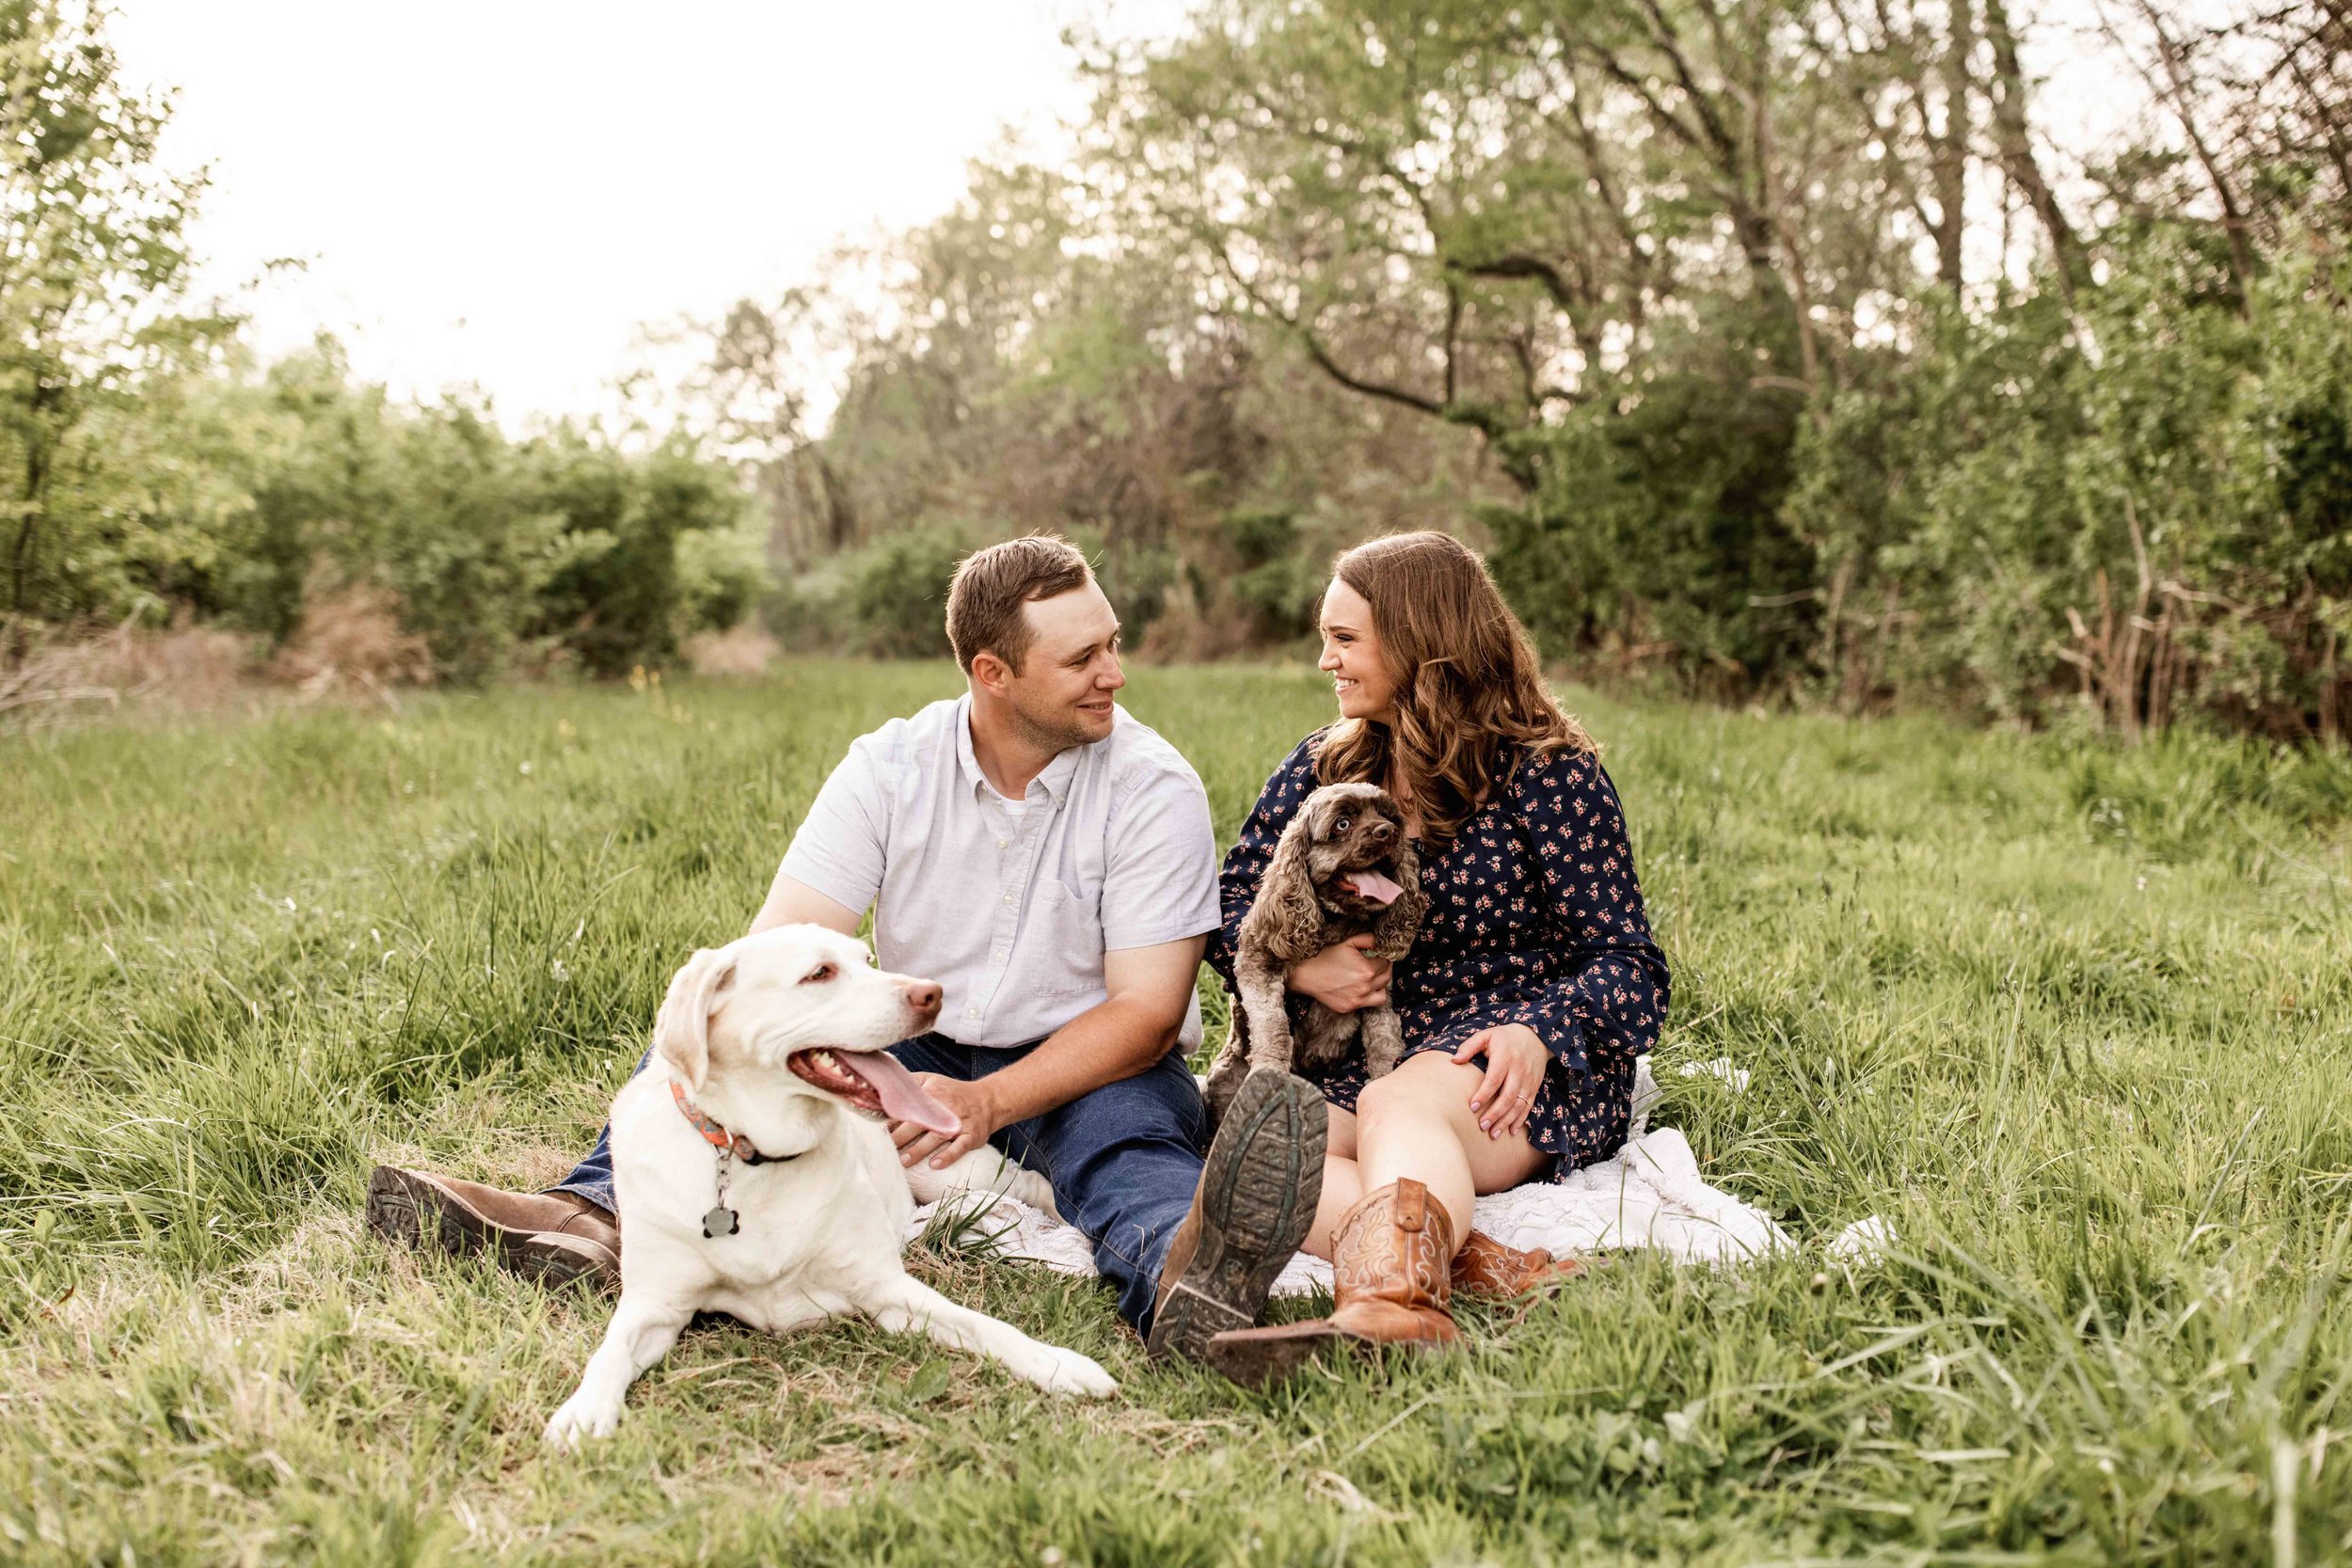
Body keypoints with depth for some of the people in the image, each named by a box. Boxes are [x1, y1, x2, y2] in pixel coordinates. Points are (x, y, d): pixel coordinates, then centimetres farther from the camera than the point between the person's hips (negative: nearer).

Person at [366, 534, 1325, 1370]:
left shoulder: (1154, 790, -13)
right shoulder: (890, 768, -6)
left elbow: (1147, 1011, -18)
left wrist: (987, 1103, -31)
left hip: (1081, 1070, -3)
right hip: (913, 1052, 4)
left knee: (1131, 1137, -37)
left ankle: (1181, 1271, -70)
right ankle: (602, 1217, -40)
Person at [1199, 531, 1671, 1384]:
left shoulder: (1548, 775, 0)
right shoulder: (1321, 768, 16)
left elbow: (1628, 965, -4)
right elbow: (1226, 910, 13)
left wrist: (1536, 1033, -26)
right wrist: (1298, 966, -10)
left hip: (1515, 1068, -4)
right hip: (1355, 1057, 5)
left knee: (1398, 1103, -39)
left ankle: (1382, 1308, -67)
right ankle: (1484, 1265, -46)